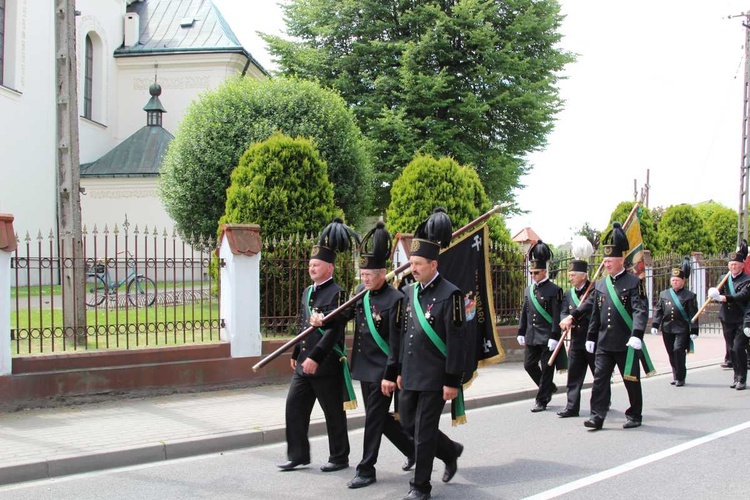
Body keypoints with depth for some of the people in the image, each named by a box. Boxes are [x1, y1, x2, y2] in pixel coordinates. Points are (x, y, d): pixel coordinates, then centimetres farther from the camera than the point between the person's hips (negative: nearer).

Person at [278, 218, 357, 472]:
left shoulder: (336, 293, -12)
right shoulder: (307, 292, 13)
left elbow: (333, 330, -20)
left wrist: (315, 358, -25)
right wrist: (296, 354, 21)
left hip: (326, 366, -8)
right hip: (304, 364, 8)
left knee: (334, 413, 4)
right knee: (295, 406, 6)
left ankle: (339, 458, 17)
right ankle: (298, 455, 15)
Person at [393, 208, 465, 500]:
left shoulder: (449, 295, -12)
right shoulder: (409, 292, 9)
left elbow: (456, 342, -14)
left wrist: (452, 382, -15)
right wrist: (398, 369, 15)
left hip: (434, 378, -7)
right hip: (410, 377, 7)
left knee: (424, 431, -1)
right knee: (408, 424, 14)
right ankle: (451, 451, 37)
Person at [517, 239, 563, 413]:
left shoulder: (554, 290, -8)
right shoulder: (529, 289, 11)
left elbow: (557, 316, -12)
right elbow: (524, 312, 16)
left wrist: (554, 337, -16)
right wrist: (521, 332, 13)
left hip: (546, 338, -7)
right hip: (532, 338, 7)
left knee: (546, 369, 1)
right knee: (529, 365, 9)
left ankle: (542, 400, 8)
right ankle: (549, 387, 30)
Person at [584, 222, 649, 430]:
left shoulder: (633, 283, -6)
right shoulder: (600, 285, 10)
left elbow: (641, 310, -16)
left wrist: (636, 335, -28)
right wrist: (591, 337, 14)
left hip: (626, 343, -4)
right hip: (604, 343, 4)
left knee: (631, 381, 8)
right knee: (600, 378, -3)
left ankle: (634, 416, 21)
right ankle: (597, 416, -3)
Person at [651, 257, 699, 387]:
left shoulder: (689, 296, 0)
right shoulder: (664, 294, 10)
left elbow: (693, 314, -2)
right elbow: (658, 310, 12)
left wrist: (694, 330, -7)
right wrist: (655, 325, 3)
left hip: (682, 329, -4)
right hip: (667, 329, 4)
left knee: (678, 350, -12)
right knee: (671, 353, 8)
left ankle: (680, 377, -2)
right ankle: (676, 375, 21)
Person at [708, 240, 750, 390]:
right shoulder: (724, 279, 11)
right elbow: (719, 295, 6)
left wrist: (723, 298, -26)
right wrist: (715, 293, -17)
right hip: (727, 320, 5)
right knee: (732, 349, 9)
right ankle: (737, 377, 20)